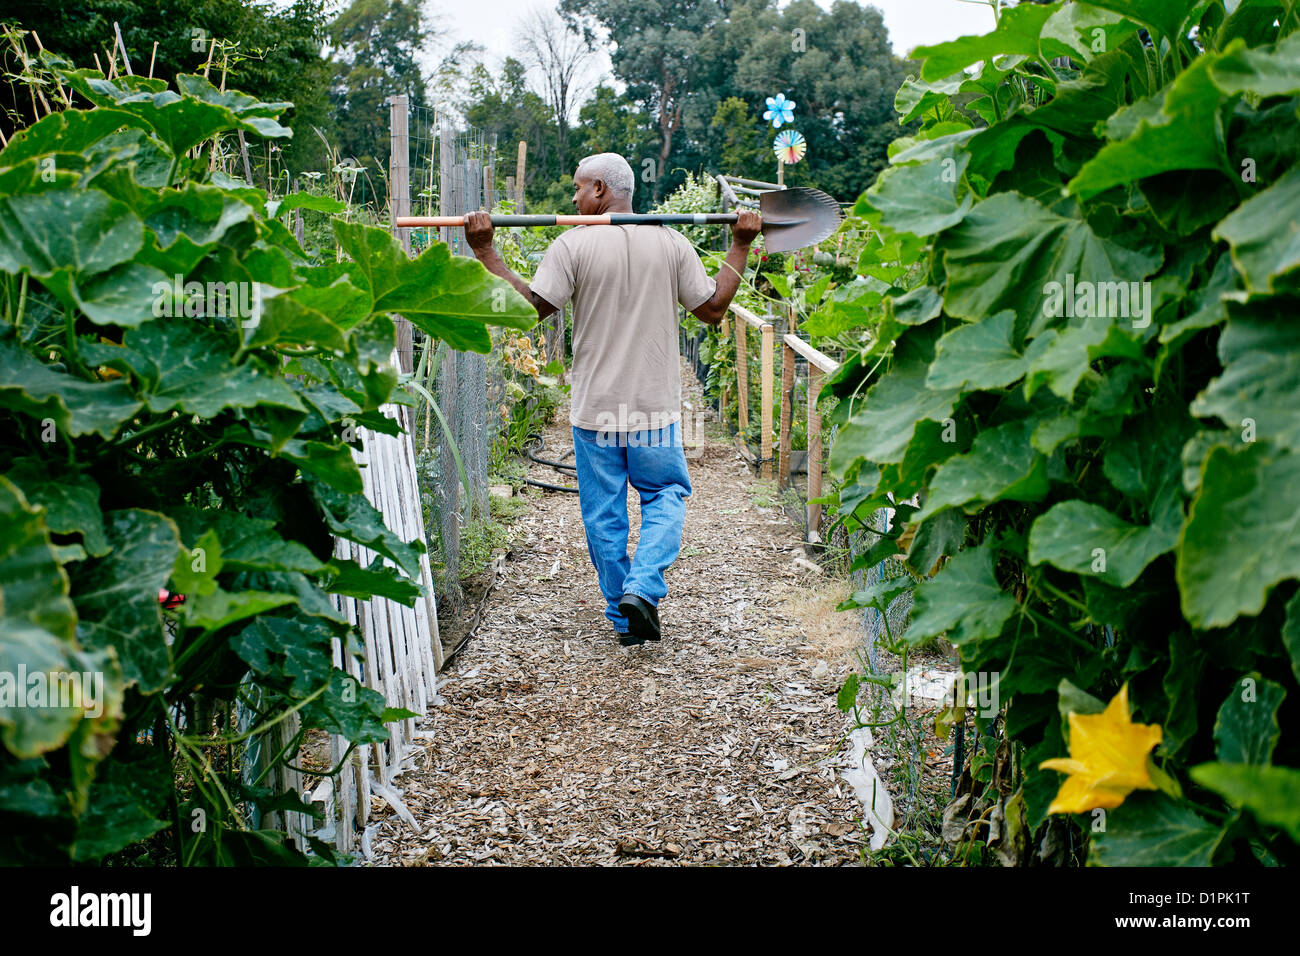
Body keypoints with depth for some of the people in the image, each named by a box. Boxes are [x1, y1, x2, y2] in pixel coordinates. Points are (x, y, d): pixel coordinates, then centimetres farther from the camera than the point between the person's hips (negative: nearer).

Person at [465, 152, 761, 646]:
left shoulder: (574, 245, -8)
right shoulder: (671, 243, -1)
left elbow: (529, 306, -10)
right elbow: (713, 309, 4)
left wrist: (485, 250, -4)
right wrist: (740, 247, 14)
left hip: (595, 407, -1)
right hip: (655, 407, 1)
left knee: (604, 513, 10)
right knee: (666, 495, 16)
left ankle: (623, 614, 16)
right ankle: (642, 588, -5)